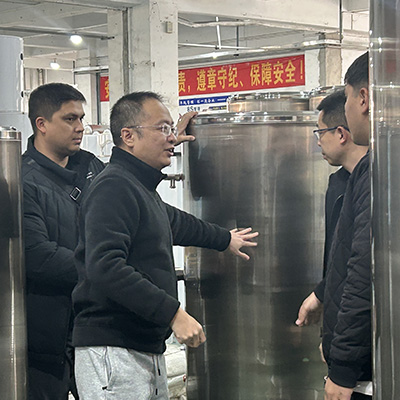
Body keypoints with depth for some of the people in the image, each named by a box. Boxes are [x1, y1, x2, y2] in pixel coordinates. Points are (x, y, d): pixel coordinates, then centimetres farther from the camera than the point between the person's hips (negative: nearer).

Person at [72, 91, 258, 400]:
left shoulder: (142, 189, 18)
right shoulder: (114, 187, -13)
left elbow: (173, 221, 40)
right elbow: (105, 266, -26)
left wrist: (225, 238, 55)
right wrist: (173, 313, -25)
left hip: (149, 350, 10)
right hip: (113, 350, -10)